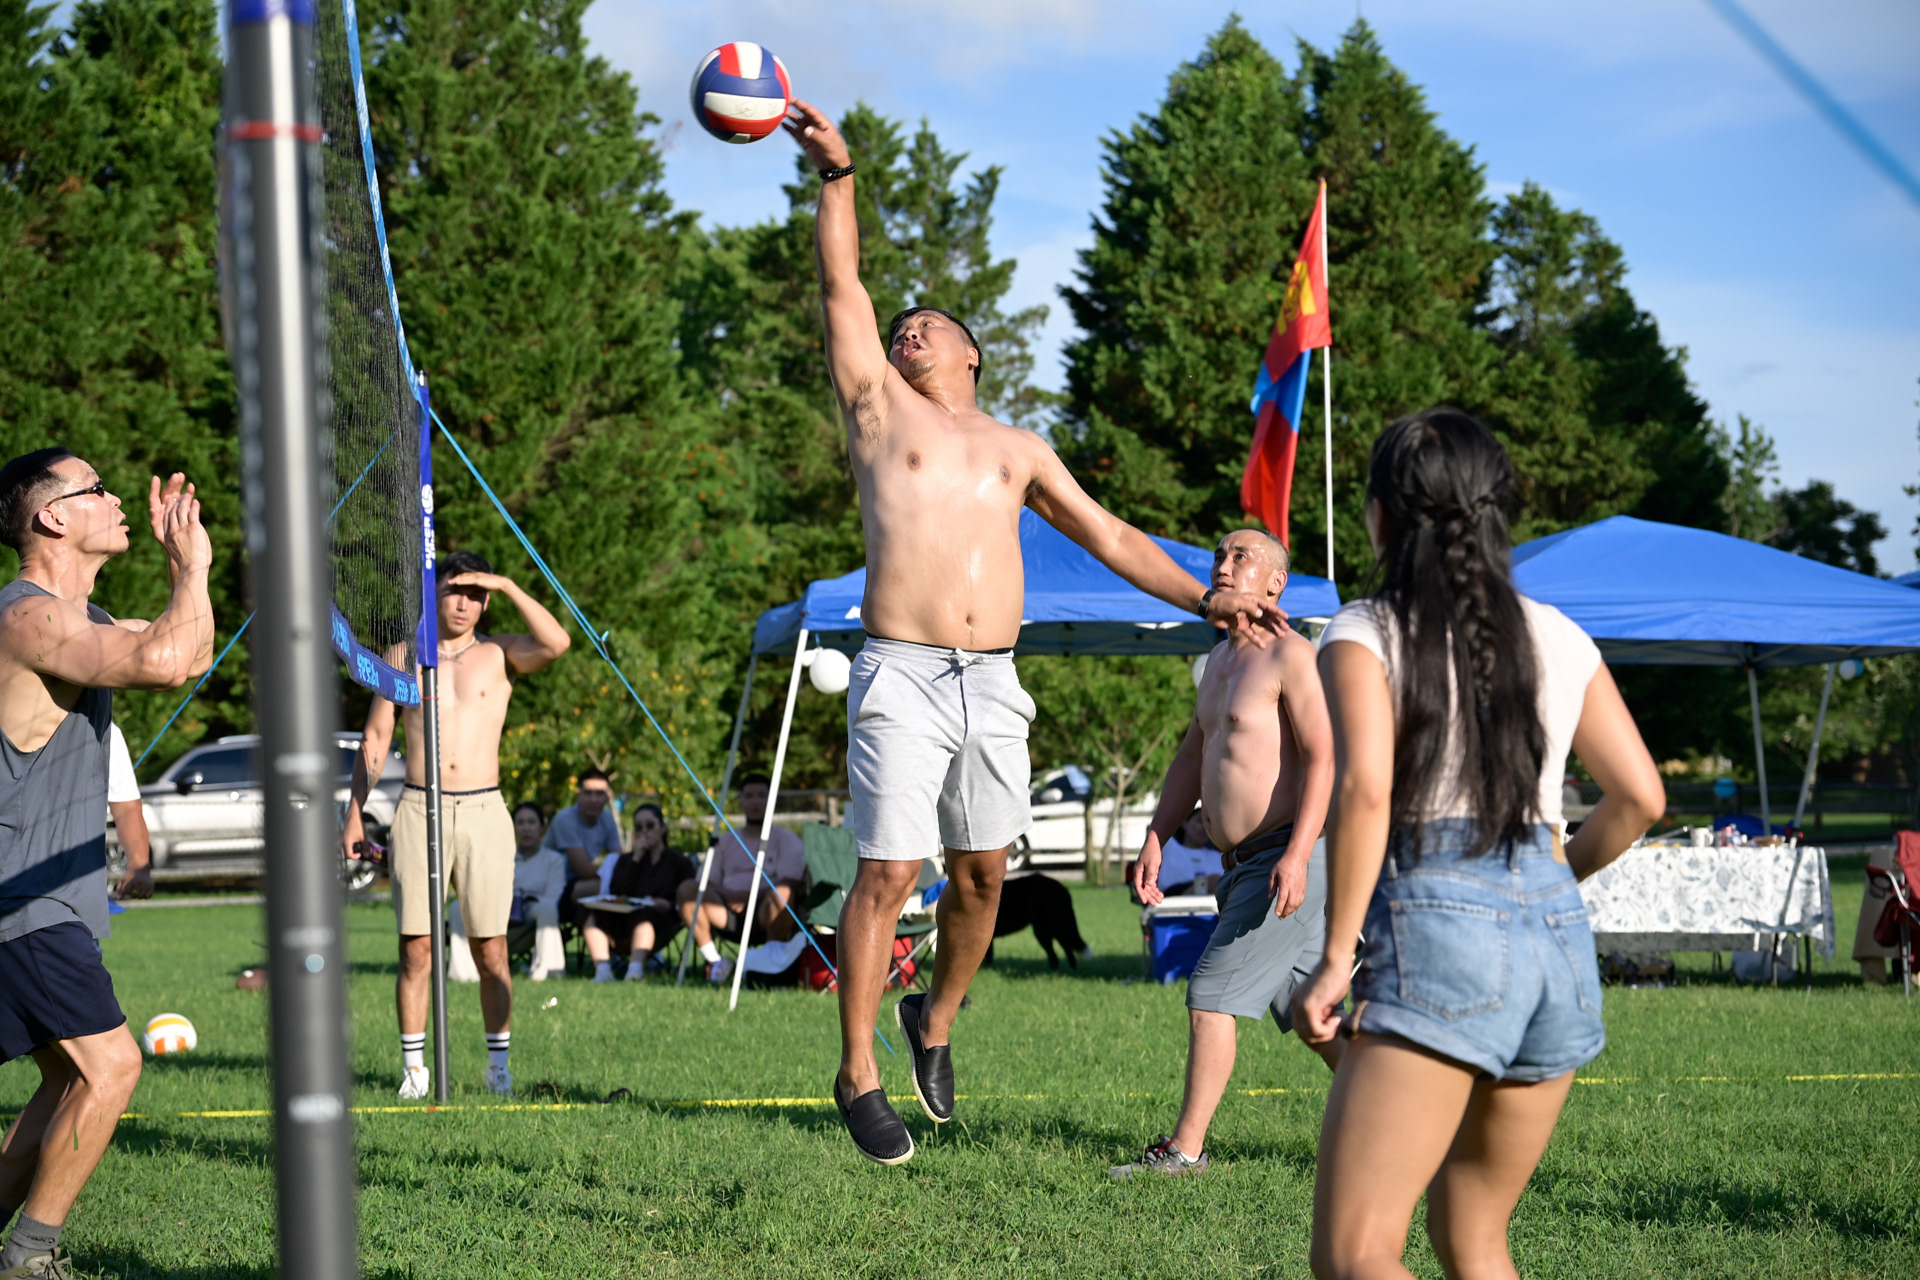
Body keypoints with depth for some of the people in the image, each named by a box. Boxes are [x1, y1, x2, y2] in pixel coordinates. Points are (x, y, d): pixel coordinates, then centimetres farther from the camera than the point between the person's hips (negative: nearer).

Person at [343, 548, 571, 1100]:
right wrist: (354, 813, 8)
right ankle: (414, 1068, 5)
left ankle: (499, 1065, 10)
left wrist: (508, 586, -11)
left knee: (490, 950, 0)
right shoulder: (404, 656, 10)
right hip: (419, 811, 1)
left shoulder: (499, 656, 7)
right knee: (416, 950, -2)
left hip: (483, 812, -1)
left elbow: (557, 643, -14)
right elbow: (376, 737, 13)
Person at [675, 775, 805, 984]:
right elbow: (706, 883, 16)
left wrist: (748, 896, -15)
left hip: (764, 912, -4)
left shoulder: (786, 840, 12)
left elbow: (788, 884, -4)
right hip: (729, 911, 4)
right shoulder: (726, 841, 26)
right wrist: (728, 895, -7)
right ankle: (713, 960, -17)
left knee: (782, 893, -37)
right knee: (688, 889, -20)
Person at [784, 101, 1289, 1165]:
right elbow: (842, 288, 1)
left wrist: (1205, 601, 15)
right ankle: (858, 1073, 1)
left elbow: (1109, 536, 23)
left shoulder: (1019, 451, 21)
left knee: (982, 875, 7)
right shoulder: (880, 408, 11)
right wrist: (835, 174, -9)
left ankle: (935, 1019, 31)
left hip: (992, 686, 4)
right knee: (887, 874, -8)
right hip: (901, 679, -4)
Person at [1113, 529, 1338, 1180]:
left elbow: (1322, 757, -18)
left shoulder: (1290, 655, -10)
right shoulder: (1221, 661, 19)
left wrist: (1297, 855, -27)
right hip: (1245, 866, 10)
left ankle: (1185, 1148, -5)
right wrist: (1154, 842, 16)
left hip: (1289, 861, -10)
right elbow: (1192, 759, 25)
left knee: (1212, 993, -10)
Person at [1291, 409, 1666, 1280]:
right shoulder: (1557, 638, 15)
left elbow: (1364, 788, -15)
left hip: (1435, 925, -6)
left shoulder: (1365, 633, 0)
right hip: (1558, 934, 6)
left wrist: (1335, 960, -12)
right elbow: (1639, 797, 14)